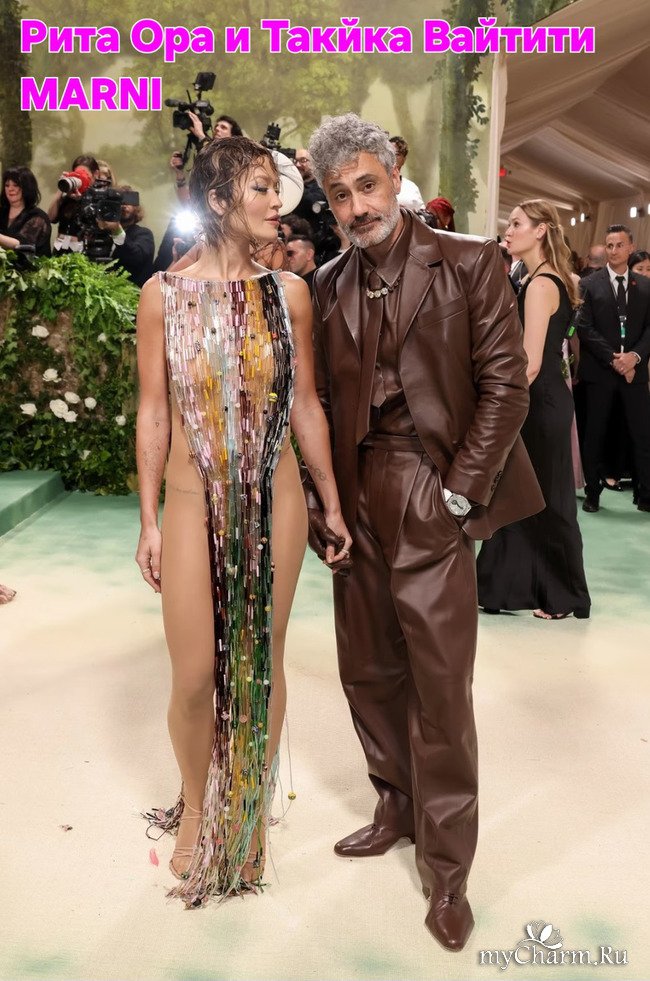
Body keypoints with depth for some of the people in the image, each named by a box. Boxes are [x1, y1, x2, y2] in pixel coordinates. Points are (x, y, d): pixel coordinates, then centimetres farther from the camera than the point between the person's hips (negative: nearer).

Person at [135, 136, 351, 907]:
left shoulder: (288, 292, 1)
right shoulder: (164, 294, -3)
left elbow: (306, 406, 5)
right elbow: (152, 413, 0)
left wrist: (332, 505, 7)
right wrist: (149, 521, 0)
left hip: (274, 502, 1)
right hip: (195, 502, -1)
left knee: (263, 661, 11)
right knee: (195, 675, 5)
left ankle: (251, 808, 34)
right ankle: (196, 807, 34)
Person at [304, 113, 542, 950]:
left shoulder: (468, 264, -3)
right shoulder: (328, 285, 10)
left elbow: (504, 384, -6)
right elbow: (322, 399, 13)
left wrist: (459, 494, -11)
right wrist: (320, 501, 4)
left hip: (431, 505, -5)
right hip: (356, 505, 5)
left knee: (440, 686, 0)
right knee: (368, 675, 14)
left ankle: (446, 866, 18)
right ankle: (397, 810, 37)